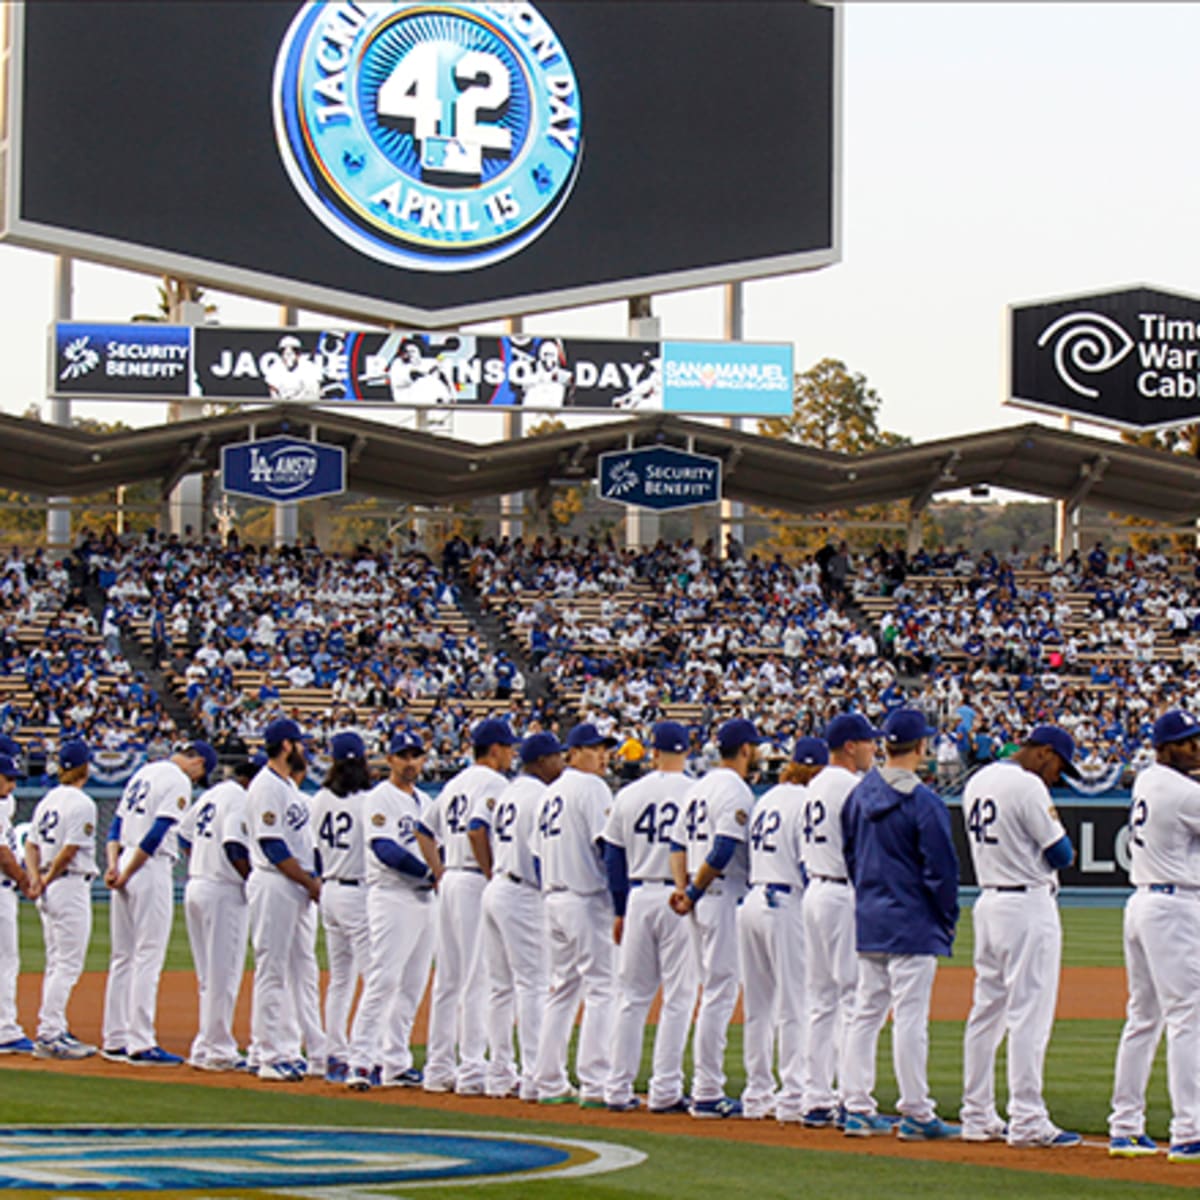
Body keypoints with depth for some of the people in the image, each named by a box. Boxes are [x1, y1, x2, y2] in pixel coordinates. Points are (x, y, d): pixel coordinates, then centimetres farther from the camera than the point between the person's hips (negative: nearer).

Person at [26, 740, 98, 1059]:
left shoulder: (47, 801, 14)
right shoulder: (81, 803, -12)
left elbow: (32, 845, 11)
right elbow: (69, 851, -17)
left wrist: (35, 877, -1)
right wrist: (47, 880, -7)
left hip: (50, 889, 9)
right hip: (71, 887, -9)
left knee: (57, 964, 14)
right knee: (68, 964, -8)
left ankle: (56, 1031, 18)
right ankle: (48, 1036, -12)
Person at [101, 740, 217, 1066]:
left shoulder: (143, 773, 19)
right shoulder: (178, 781, -8)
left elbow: (117, 823, 15)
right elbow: (157, 833, -18)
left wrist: (114, 865, 2)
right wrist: (125, 875, -15)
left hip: (126, 872, 8)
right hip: (152, 869, -8)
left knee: (123, 957, 12)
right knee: (148, 957, -7)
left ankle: (114, 1040, 15)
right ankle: (141, 1044, -9)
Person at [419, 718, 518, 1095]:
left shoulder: (454, 785, 18)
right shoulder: (494, 783, -9)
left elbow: (424, 830, 21)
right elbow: (478, 829, -22)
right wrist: (492, 875, -16)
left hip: (449, 883, 9)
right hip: (476, 883, -9)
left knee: (447, 978, 11)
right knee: (478, 978, -8)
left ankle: (438, 1069, 14)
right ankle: (472, 1071, -10)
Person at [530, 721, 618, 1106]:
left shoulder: (550, 793, 17)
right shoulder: (591, 787, -9)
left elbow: (537, 854, 19)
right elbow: (607, 843, -18)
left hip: (554, 900, 9)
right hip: (588, 898, -9)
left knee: (563, 988, 15)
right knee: (602, 988, -7)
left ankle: (549, 1082, 15)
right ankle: (595, 1085, -12)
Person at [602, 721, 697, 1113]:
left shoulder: (628, 796, 6)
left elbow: (613, 857, 10)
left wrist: (620, 911, 16)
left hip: (638, 897, 4)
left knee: (633, 996, 10)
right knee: (678, 996, 1)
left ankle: (618, 1089, 11)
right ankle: (665, 1091, -2)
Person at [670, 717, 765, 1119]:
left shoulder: (699, 788, 16)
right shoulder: (736, 791, -12)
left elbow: (679, 843, 14)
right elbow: (723, 851, -21)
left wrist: (683, 887, 4)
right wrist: (694, 894, -14)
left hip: (703, 899, 9)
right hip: (724, 896, -9)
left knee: (716, 991, 14)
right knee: (719, 993, -7)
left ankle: (707, 1089, 15)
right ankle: (707, 1093, -7)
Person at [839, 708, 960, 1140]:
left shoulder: (861, 793, 6)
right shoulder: (923, 802, -14)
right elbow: (940, 868, -13)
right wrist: (947, 920, -1)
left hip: (868, 922, 7)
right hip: (911, 925, -7)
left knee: (865, 1012, 10)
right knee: (910, 1016, -5)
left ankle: (857, 1108, 11)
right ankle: (915, 1113, -3)